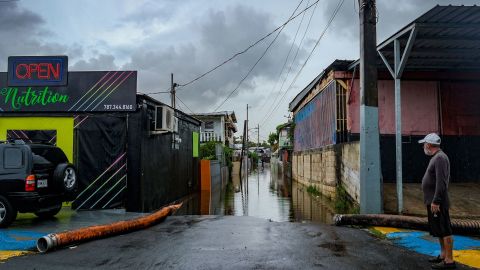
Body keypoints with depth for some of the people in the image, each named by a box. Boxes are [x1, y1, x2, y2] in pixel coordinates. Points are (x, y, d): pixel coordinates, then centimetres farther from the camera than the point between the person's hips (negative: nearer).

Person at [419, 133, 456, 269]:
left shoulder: (440, 158, -17)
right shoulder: (435, 157, 14)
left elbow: (441, 182, -24)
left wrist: (435, 201, -24)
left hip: (437, 202, -11)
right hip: (432, 201, 11)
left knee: (444, 231, -3)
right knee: (438, 231, 19)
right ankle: (443, 255, 30)